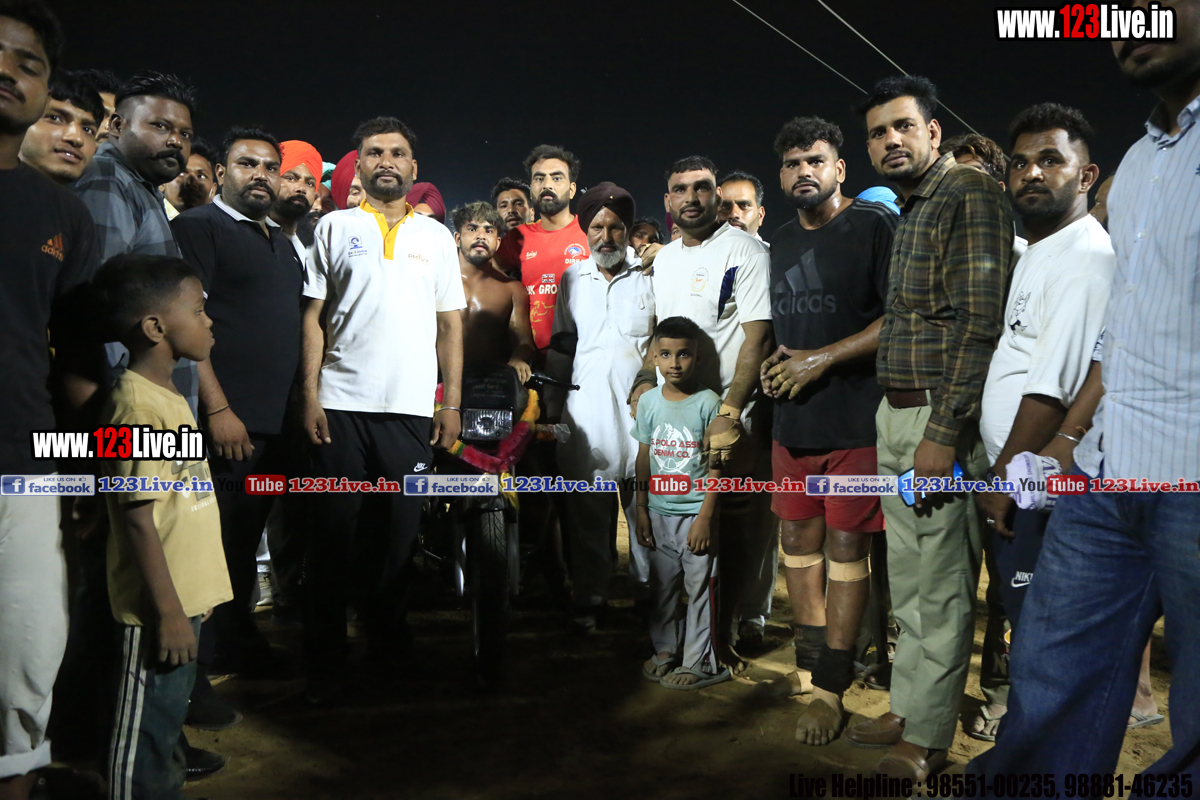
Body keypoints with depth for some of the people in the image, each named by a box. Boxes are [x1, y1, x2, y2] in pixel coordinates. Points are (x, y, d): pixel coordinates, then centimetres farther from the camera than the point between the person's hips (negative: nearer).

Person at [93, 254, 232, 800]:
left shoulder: (169, 396, 9)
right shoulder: (138, 406, -21)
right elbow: (138, 519, -23)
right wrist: (168, 612, -20)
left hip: (184, 596, 9)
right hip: (159, 609, -9)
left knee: (168, 718, 23)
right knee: (146, 733, 6)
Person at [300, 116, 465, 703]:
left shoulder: (436, 236, 13)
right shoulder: (336, 227, 9)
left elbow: (450, 324, 11)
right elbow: (314, 317, 5)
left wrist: (452, 403, 4)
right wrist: (310, 396, -4)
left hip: (412, 409, 1)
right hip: (342, 405, -1)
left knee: (401, 536, 8)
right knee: (332, 535, 2)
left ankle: (387, 649, 25)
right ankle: (324, 664, 12)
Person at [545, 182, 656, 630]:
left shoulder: (650, 277, 5)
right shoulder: (572, 279, 14)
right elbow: (559, 348, 19)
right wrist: (552, 408, 15)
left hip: (640, 409, -2)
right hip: (585, 412, 3)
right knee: (588, 513, 6)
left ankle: (649, 591, 15)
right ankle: (589, 598, 18)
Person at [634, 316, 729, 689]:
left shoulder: (708, 402, -10)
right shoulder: (649, 401, 4)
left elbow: (716, 466, -9)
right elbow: (644, 458, 10)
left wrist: (705, 517, -12)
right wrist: (642, 510, 8)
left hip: (696, 514, -4)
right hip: (659, 513, 4)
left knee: (700, 587, 3)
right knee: (661, 585, 14)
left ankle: (699, 662, 15)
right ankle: (665, 649, 31)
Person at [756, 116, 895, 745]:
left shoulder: (874, 225, -5)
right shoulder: (781, 242, 17)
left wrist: (822, 359, -16)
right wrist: (776, 361, 5)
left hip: (856, 418, -7)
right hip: (793, 419, 7)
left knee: (846, 548, -2)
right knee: (796, 539, 11)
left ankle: (830, 690, 6)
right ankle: (810, 660, 27)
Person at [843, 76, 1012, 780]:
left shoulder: (970, 195, -10)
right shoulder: (909, 207, 18)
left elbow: (979, 320, -18)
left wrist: (944, 432, -22)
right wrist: (901, 418, 14)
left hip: (942, 418, -9)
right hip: (897, 414, 9)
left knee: (943, 584, 1)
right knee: (909, 578, 16)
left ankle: (929, 738, 13)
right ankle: (908, 709, 30)